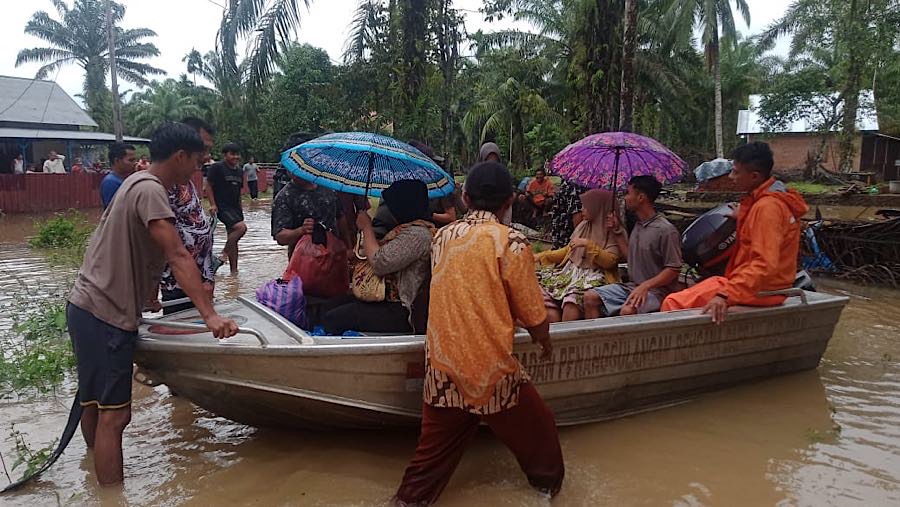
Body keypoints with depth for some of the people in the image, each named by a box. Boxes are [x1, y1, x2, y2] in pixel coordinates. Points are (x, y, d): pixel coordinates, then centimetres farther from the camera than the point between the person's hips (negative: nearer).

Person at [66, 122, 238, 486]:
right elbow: (178, 256, -27)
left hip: (89, 307, 11)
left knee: (94, 404, 22)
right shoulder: (150, 190, -18)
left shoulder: (138, 183, 14)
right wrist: (209, 315, -32)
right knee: (114, 414, -7)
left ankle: (99, 477, 39)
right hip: (105, 316, -11)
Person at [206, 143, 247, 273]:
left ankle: (234, 270, 15)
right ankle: (225, 252, -9)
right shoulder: (216, 167, -7)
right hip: (222, 207, -7)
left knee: (233, 239, 9)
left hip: (235, 208, 8)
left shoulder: (239, 171, 14)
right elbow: (208, 186, -7)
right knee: (241, 227, -26)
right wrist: (213, 204, -12)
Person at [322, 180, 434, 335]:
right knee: (329, 307, 8)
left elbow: (379, 263, -22)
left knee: (331, 320, -15)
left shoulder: (417, 234, -18)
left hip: (398, 312, -11)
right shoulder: (410, 229, 15)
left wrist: (366, 227, -7)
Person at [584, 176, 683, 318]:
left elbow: (674, 269, -16)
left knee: (627, 310, -36)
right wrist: (617, 230, 17)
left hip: (657, 290, -8)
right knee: (590, 297, -7)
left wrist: (645, 286, -25)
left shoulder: (666, 230, -15)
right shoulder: (638, 226, 13)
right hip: (631, 286, 8)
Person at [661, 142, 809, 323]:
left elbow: (765, 264, -30)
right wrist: (741, 216, 21)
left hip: (757, 290, -11)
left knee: (673, 303, -14)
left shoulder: (767, 207, -22)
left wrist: (726, 295, -36)